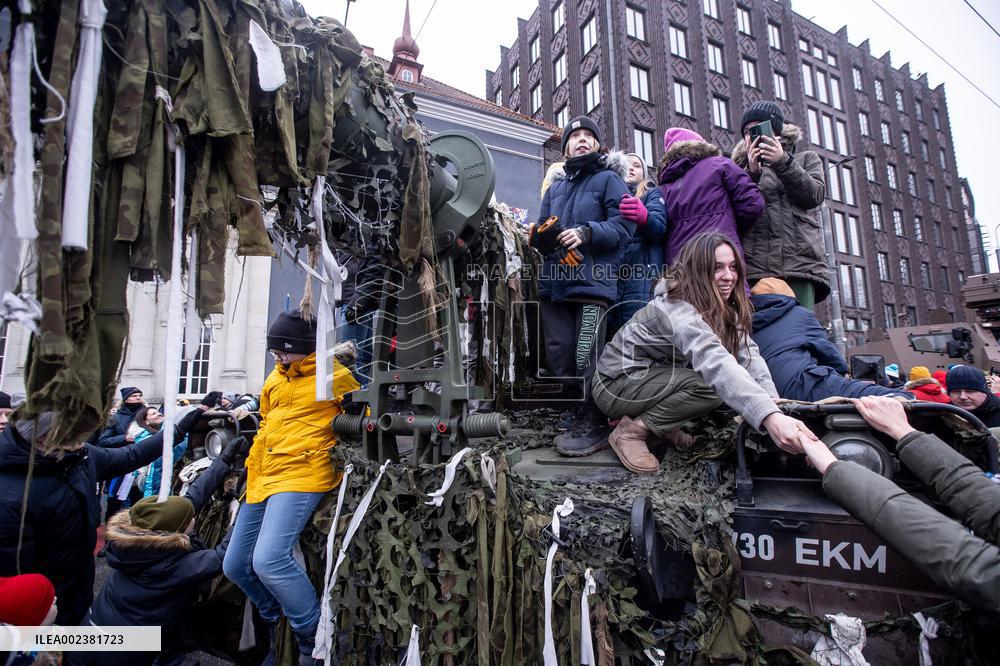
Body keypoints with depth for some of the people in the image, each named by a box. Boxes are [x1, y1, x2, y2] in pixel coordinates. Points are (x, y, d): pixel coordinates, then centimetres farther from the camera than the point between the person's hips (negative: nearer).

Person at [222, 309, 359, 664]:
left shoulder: (335, 376, -5)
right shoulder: (275, 378, 16)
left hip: (301, 475, -9)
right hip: (263, 477, 9)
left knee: (269, 559, -24)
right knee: (235, 565, 12)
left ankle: (313, 636, -3)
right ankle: (279, 623, 35)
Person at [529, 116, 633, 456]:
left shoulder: (609, 179, 9)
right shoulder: (555, 186, 26)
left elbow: (623, 225, -4)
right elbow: (539, 229, 20)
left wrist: (587, 233, -18)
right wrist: (542, 235, -4)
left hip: (593, 281, -6)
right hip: (555, 284, 6)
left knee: (586, 355, -14)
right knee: (559, 353, 4)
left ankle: (594, 423, -2)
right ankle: (580, 407, 22)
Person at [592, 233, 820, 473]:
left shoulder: (723, 309, 0)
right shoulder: (676, 308, -29)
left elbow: (748, 352, -11)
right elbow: (717, 364, -43)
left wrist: (773, 400, -27)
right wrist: (771, 417, -53)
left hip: (655, 376, 9)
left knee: (729, 381, -9)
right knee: (711, 384, -27)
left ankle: (664, 424, 3)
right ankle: (632, 430, -14)